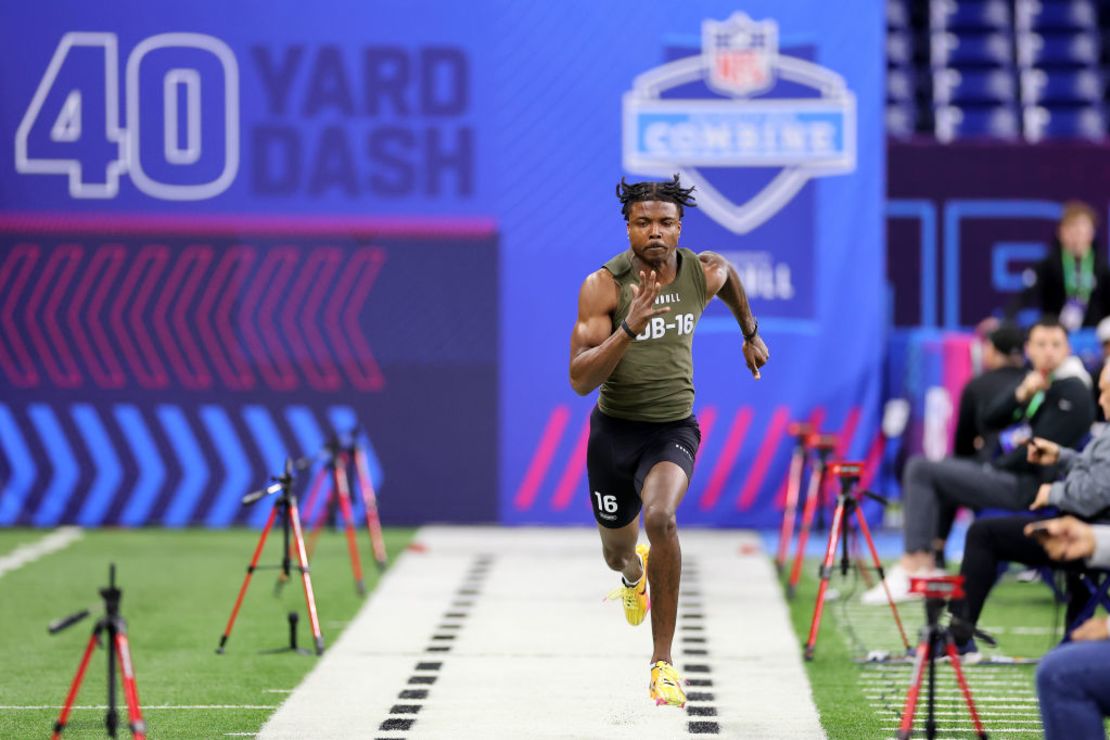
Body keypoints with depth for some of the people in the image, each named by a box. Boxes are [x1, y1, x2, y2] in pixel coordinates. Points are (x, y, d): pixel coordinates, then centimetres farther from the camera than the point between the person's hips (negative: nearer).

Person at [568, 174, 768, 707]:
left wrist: (750, 334, 34)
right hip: (614, 429, 0)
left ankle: (663, 663, -22)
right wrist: (628, 329, -36)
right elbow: (580, 379, -24)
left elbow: (729, 279, 21)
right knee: (617, 551, 19)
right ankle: (634, 575, 62)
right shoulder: (603, 285, -18)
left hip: (673, 430, 0)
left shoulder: (704, 274, -8)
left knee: (660, 517, -31)